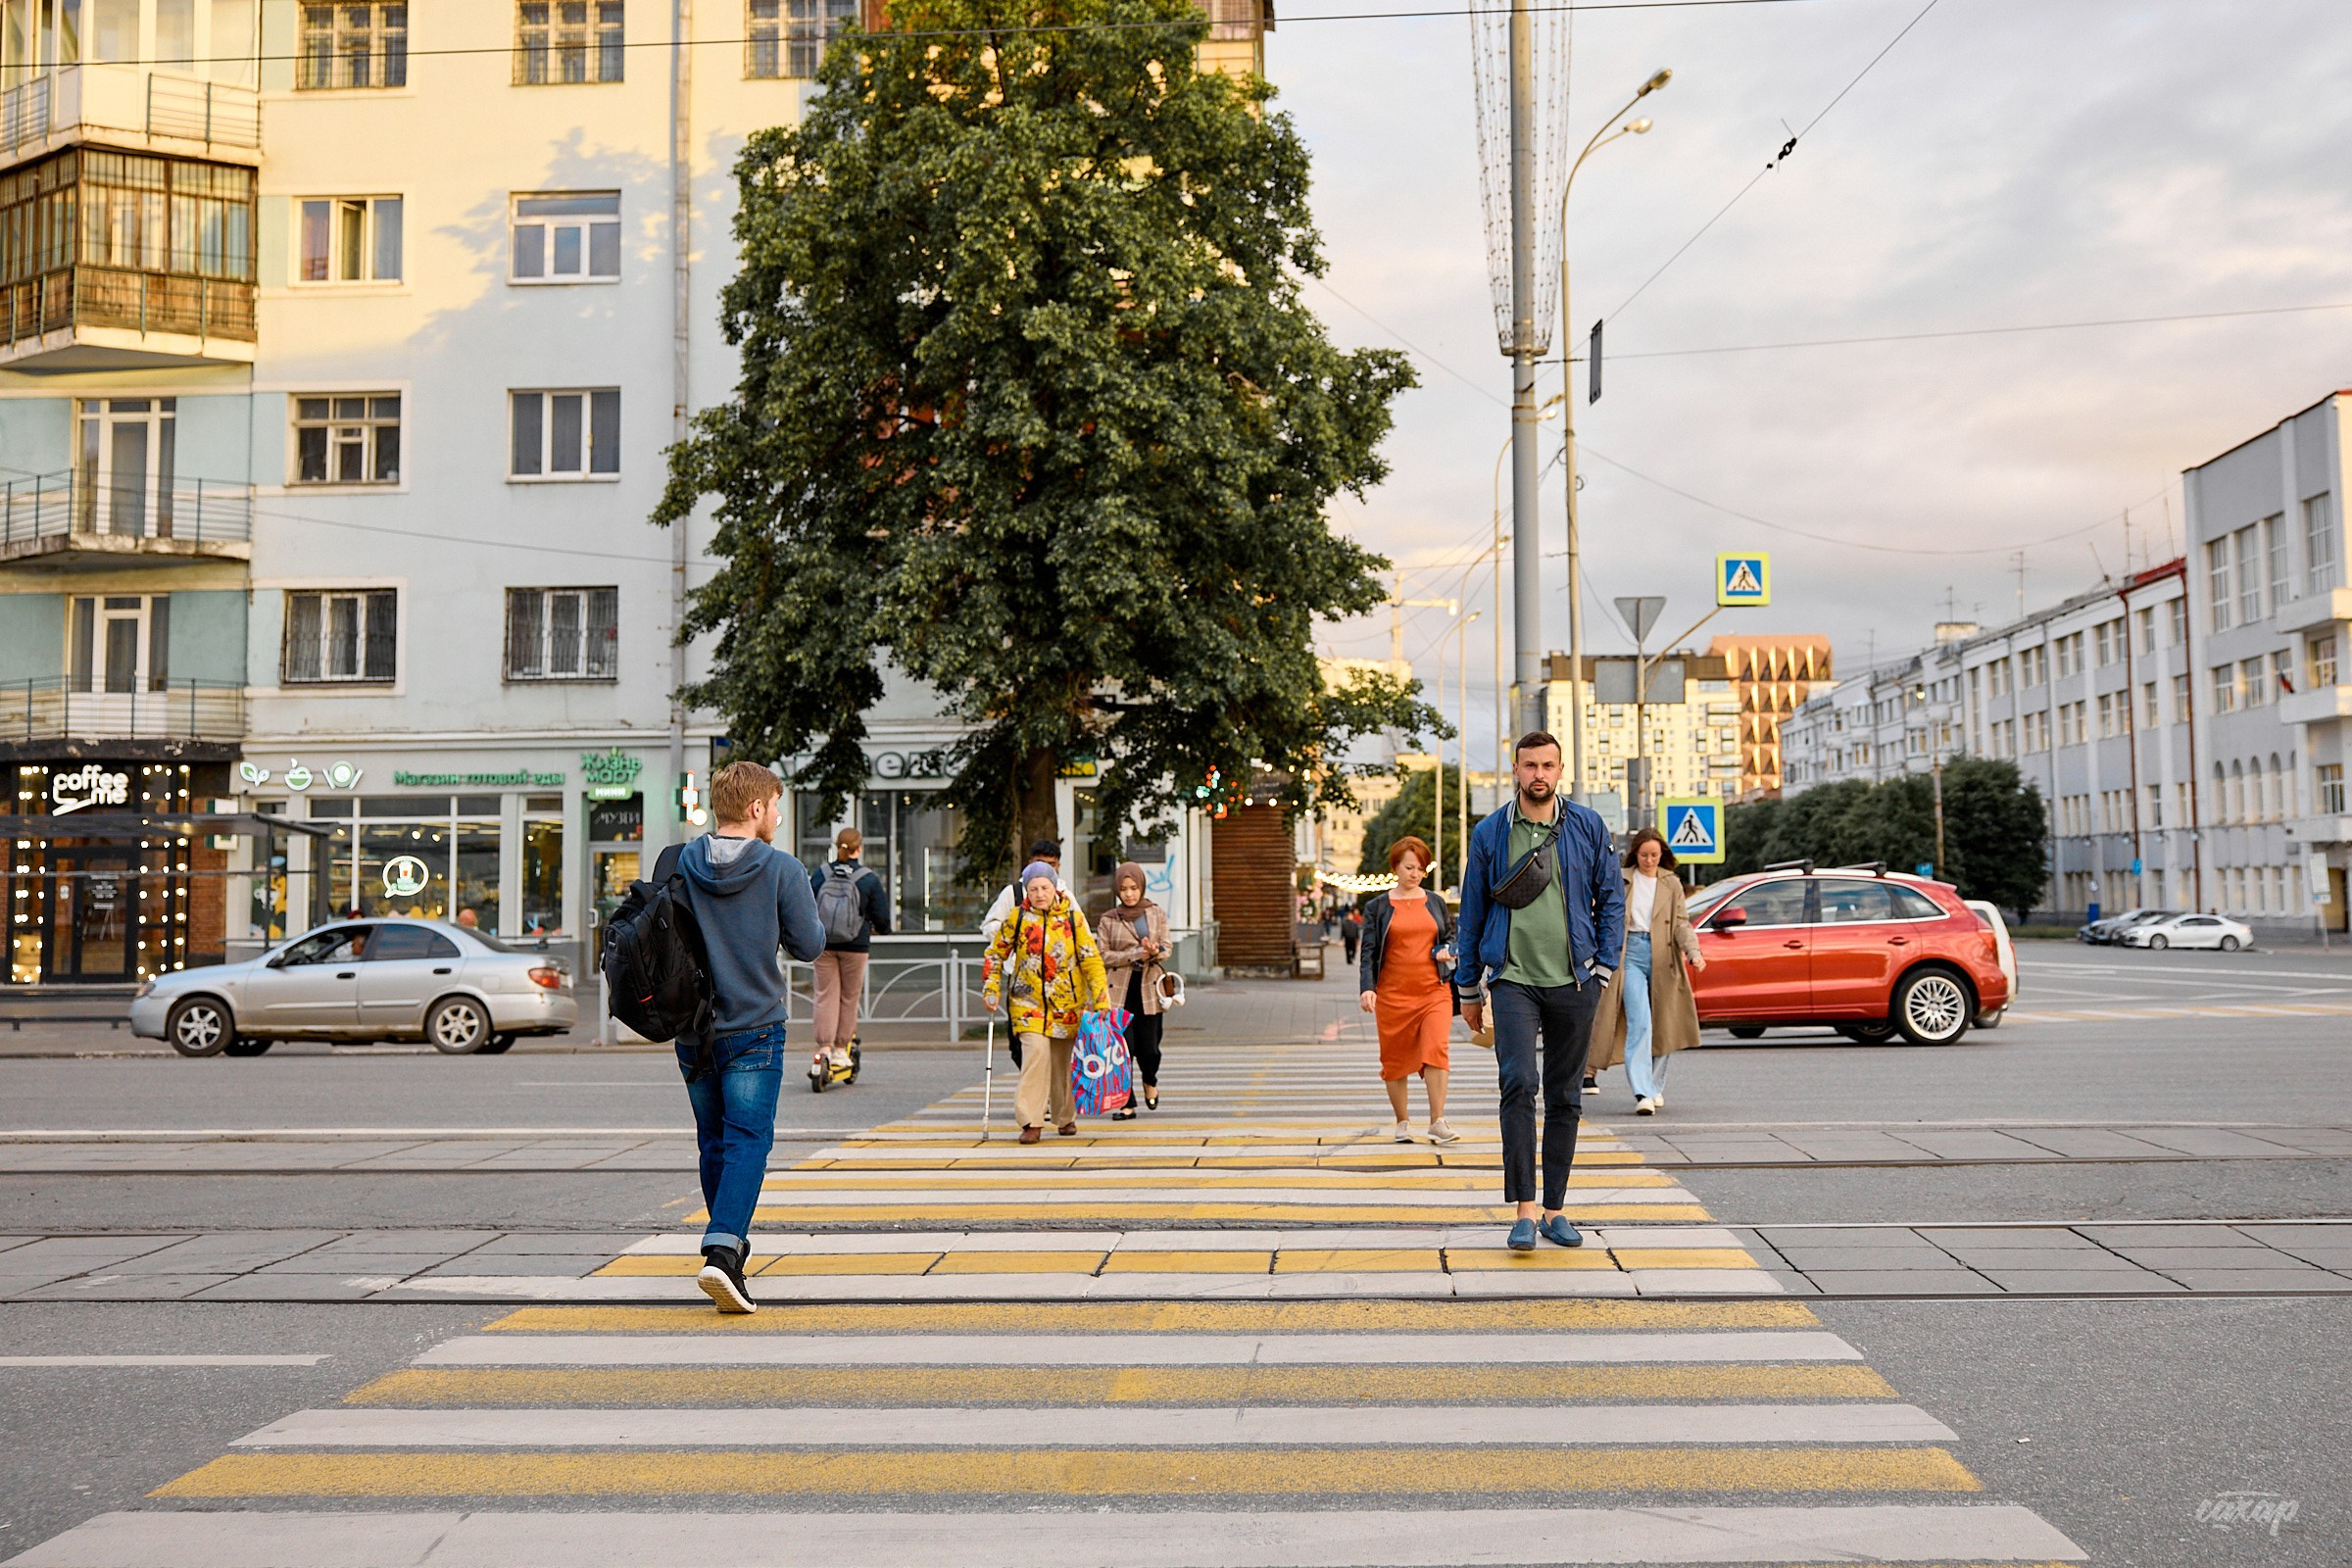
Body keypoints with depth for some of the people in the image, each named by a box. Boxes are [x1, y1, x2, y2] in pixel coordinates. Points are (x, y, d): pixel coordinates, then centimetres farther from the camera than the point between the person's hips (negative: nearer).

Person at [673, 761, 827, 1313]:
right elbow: (809, 945, -5)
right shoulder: (782, 870, -11)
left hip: (692, 1029, 4)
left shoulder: (679, 864, -1)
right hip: (754, 1029, -4)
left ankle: (730, 1240, 32)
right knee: (747, 1141, -4)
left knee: (713, 1140, 18)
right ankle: (722, 1249, -20)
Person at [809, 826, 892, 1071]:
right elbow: (882, 915, 0)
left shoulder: (820, 875, 0)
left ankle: (824, 1046, -3)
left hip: (823, 944, 2)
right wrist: (882, 929, 22)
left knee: (826, 995, 6)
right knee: (849, 997, 9)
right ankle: (840, 1048, 13)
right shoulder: (869, 880, -5)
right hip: (855, 945, -2)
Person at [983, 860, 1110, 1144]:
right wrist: (991, 988, 4)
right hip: (1028, 1000, -1)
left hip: (1067, 1002, 1)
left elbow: (1091, 959, 1)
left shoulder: (1073, 918, -1)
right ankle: (1030, 1122, -13)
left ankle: (1066, 1117, 28)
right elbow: (995, 953, 12)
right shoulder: (1018, 918, -1)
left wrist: (1101, 1001, -4)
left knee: (1063, 1061, 9)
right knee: (1036, 1052, -18)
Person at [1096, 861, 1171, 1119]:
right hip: (1119, 989, -1)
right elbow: (1102, 956, -2)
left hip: (1149, 987, 1)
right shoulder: (1108, 920, 6)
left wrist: (1154, 951, -18)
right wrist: (1135, 955, -13)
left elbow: (1167, 948, 5)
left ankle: (1149, 1081, 32)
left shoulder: (1157, 914, 9)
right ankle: (1125, 1104, 6)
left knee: (1149, 1048, -2)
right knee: (1122, 1047, -6)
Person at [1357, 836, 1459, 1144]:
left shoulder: (1435, 902, 11)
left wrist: (1448, 950, -3)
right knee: (1395, 1058, 5)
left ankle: (1437, 1123, -13)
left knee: (1436, 1050, -16)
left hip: (1434, 991, 1)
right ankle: (1402, 1122, 21)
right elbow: (1369, 951, 2)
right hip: (1393, 994, -1)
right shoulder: (1379, 906, 4)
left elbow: (1452, 935, 21)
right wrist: (1367, 988, -10)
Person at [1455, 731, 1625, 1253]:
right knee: (1519, 1083, -17)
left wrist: (1603, 967, 1)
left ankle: (1554, 1210, 17)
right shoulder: (1490, 833, 4)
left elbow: (1611, 898, 11)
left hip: (1573, 981, 2)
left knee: (1565, 1096, 7)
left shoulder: (1588, 827, 5)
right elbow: (1472, 912, 10)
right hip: (1513, 979, -1)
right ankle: (1524, 1210, -15)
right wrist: (1468, 988, 11)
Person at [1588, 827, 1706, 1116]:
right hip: (1630, 954, -2)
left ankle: (1656, 1087, 25)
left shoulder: (1671, 884, 10)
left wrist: (1694, 951, -15)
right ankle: (1642, 1093, -20)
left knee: (1662, 1026, 8)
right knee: (1639, 1022, -15)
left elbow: (1682, 922, 2)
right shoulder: (1622, 880, 7)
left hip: (1662, 957, 2)